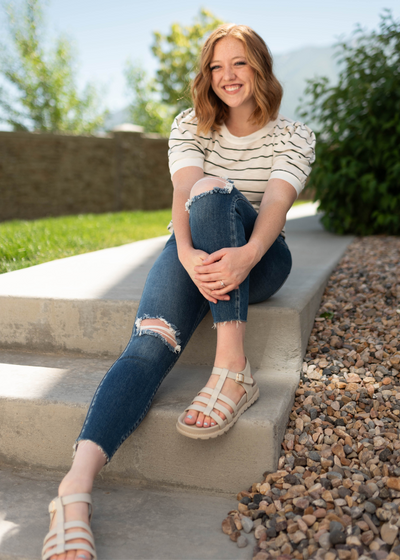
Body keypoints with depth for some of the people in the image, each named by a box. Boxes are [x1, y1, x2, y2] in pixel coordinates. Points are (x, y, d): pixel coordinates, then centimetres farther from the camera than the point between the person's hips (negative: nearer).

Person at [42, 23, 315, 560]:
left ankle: (232, 370, -41)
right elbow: (183, 193, -12)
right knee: (151, 344, -30)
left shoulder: (293, 136, 3)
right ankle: (76, 488, -45)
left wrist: (247, 254, -39)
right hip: (195, 253, 1)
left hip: (258, 257, -1)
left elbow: (275, 202, -16)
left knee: (213, 188, -34)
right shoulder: (190, 126, 7)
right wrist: (187, 253, -35)